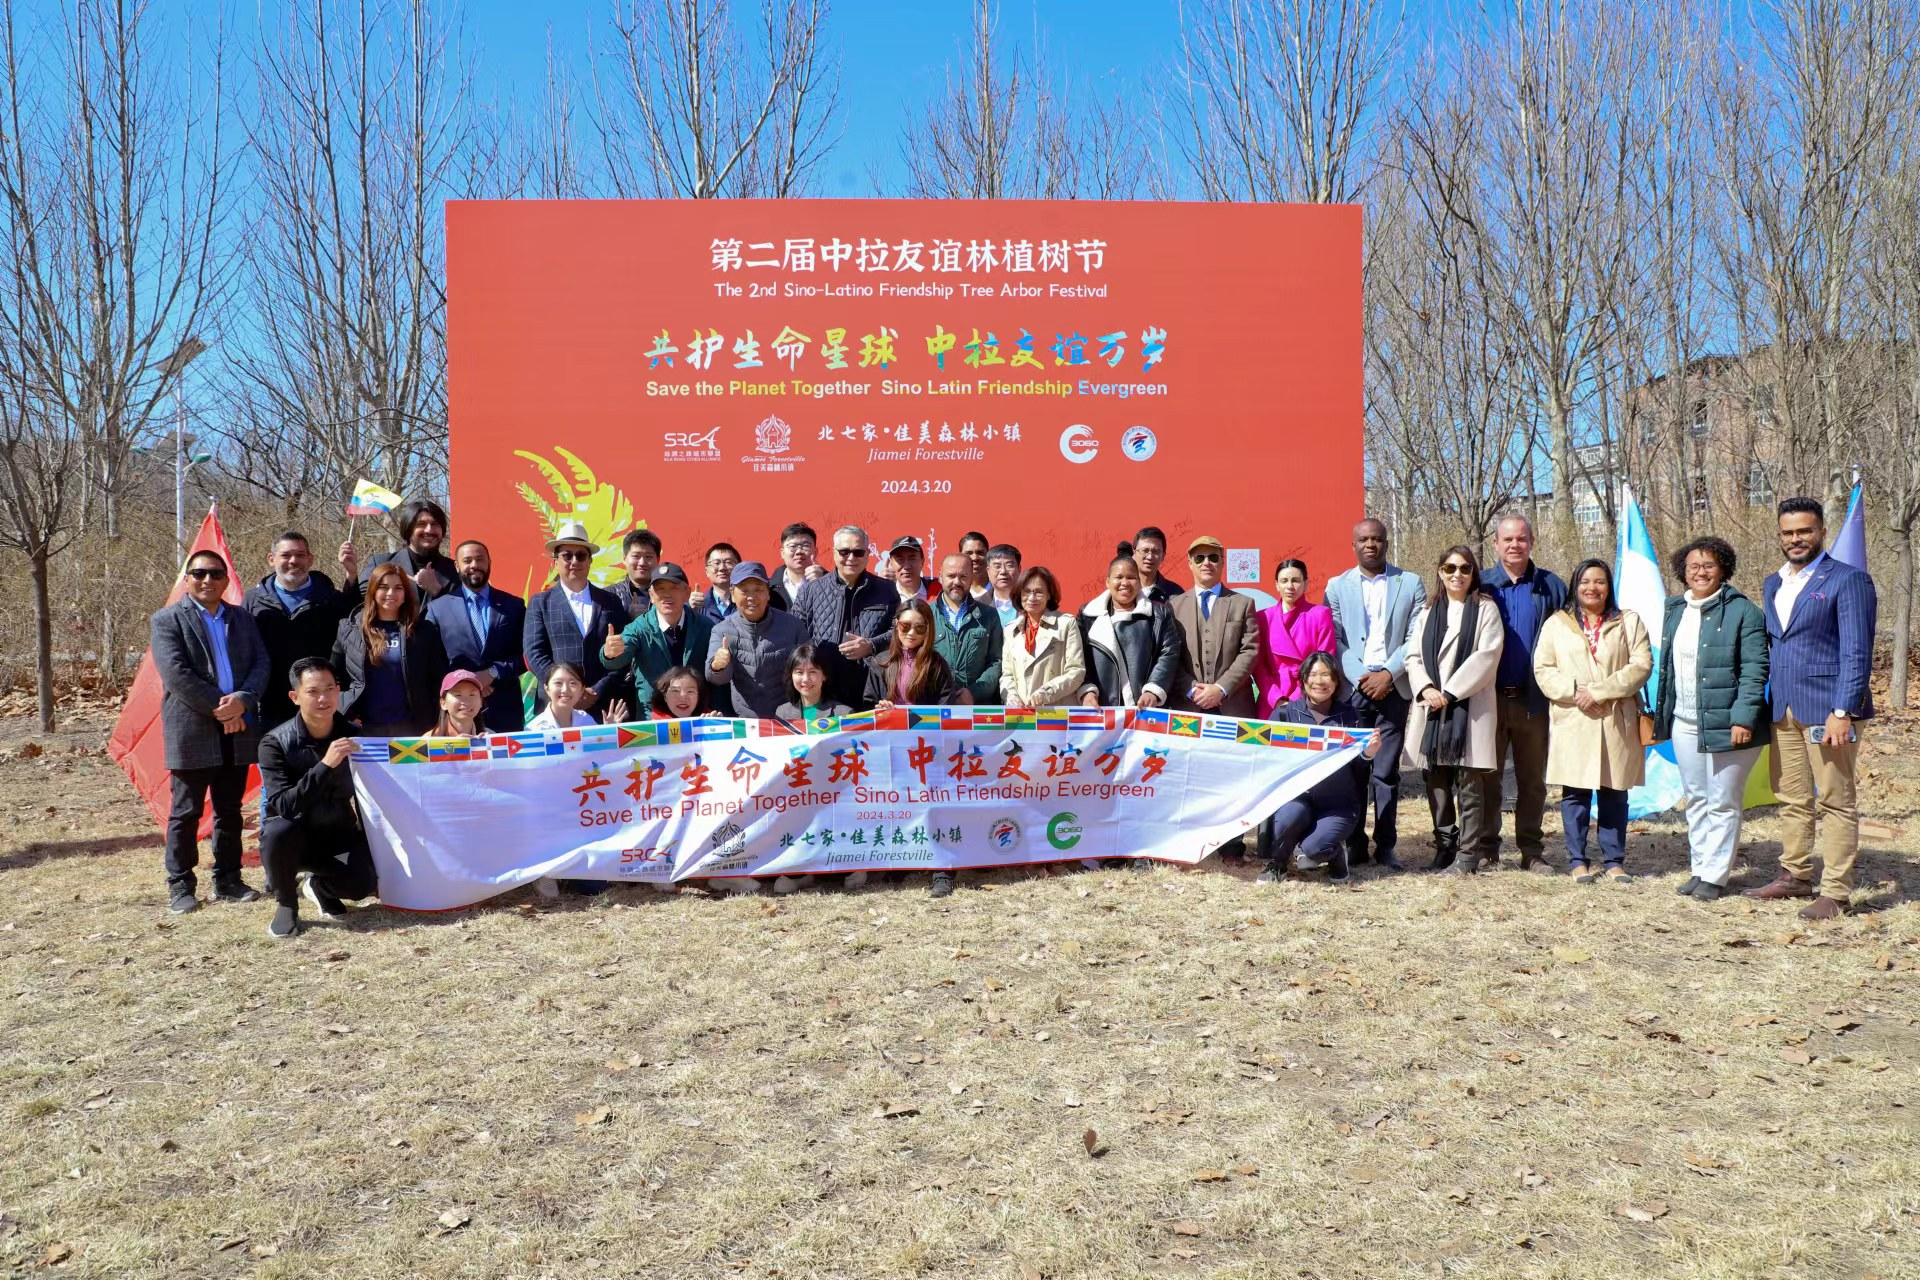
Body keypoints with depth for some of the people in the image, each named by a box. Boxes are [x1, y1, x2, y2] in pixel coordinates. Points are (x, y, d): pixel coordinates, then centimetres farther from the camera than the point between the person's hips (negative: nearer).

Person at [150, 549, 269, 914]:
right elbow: (176, 674, -12)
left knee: (230, 811, 12)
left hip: (238, 730, 4)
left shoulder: (242, 619, 14)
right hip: (192, 732, -4)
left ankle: (228, 880, 21)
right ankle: (180, 886, 12)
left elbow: (261, 662, 4)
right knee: (186, 812, 3)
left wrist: (242, 700, -14)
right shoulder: (167, 621, -1)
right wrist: (218, 708, -16)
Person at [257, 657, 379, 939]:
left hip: (338, 835, 2)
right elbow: (283, 805, -29)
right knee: (278, 831, -36)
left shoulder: (353, 737, -8)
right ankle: (286, 903, -7)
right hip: (294, 838, -1)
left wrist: (372, 844, -7)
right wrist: (325, 765, -38)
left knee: (365, 883, -26)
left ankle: (318, 885, 11)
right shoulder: (276, 743, -17)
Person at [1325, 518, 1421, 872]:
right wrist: (1360, 677, -10)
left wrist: (1388, 674, -11)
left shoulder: (1410, 584, 7)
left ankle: (1386, 846, 7)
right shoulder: (1337, 586, 9)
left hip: (1393, 687, 0)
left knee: (1387, 771, 1)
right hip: (1352, 687, 1)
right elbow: (1335, 640, 3)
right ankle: (1355, 844, 8)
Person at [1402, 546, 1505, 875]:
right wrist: (1425, 688, -7)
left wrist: (1449, 692, -11)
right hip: (1431, 706, 4)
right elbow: (1413, 655, 12)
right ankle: (1444, 846, 16)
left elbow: (1486, 656, -7)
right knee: (1436, 782, 6)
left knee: (1468, 783, -4)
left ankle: (1467, 853, -1)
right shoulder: (1428, 611, 17)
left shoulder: (1485, 609, 4)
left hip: (1468, 707, -4)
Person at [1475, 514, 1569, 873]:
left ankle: (1531, 850, 17)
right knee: (1487, 777, 4)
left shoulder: (1551, 587, 5)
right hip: (1490, 697, -1)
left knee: (1533, 780, 8)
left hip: (1533, 699, 1)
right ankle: (1486, 848, 13)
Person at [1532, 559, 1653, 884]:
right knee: (1575, 793, 0)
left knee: (1615, 794, 4)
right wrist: (1574, 693, -12)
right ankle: (1577, 860, 9)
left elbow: (1641, 665, -1)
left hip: (1617, 723, 0)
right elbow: (1543, 668, 4)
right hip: (1572, 723, 0)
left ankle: (1614, 860, 14)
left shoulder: (1629, 622, 9)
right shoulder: (1557, 624, 10)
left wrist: (1599, 692, -11)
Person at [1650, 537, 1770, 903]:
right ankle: (1699, 868, 24)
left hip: (1725, 724, -7)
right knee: (1695, 799, 14)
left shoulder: (1743, 611, -8)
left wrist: (1743, 719, -19)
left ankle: (1714, 875, 9)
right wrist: (1661, 712, 15)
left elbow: (1754, 670, -12)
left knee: (1722, 803, 1)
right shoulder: (1675, 610, 12)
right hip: (1684, 723, 7)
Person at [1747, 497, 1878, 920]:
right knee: (1792, 800, 13)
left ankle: (1835, 892, 5)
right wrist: (1763, 705, 14)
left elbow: (1856, 653, -12)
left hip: (1827, 709, -7)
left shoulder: (1849, 581, -6)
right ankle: (1795, 876, 24)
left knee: (1836, 802, 0)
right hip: (1783, 710, 7)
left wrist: (1842, 713, -18)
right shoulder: (1773, 585, 16)